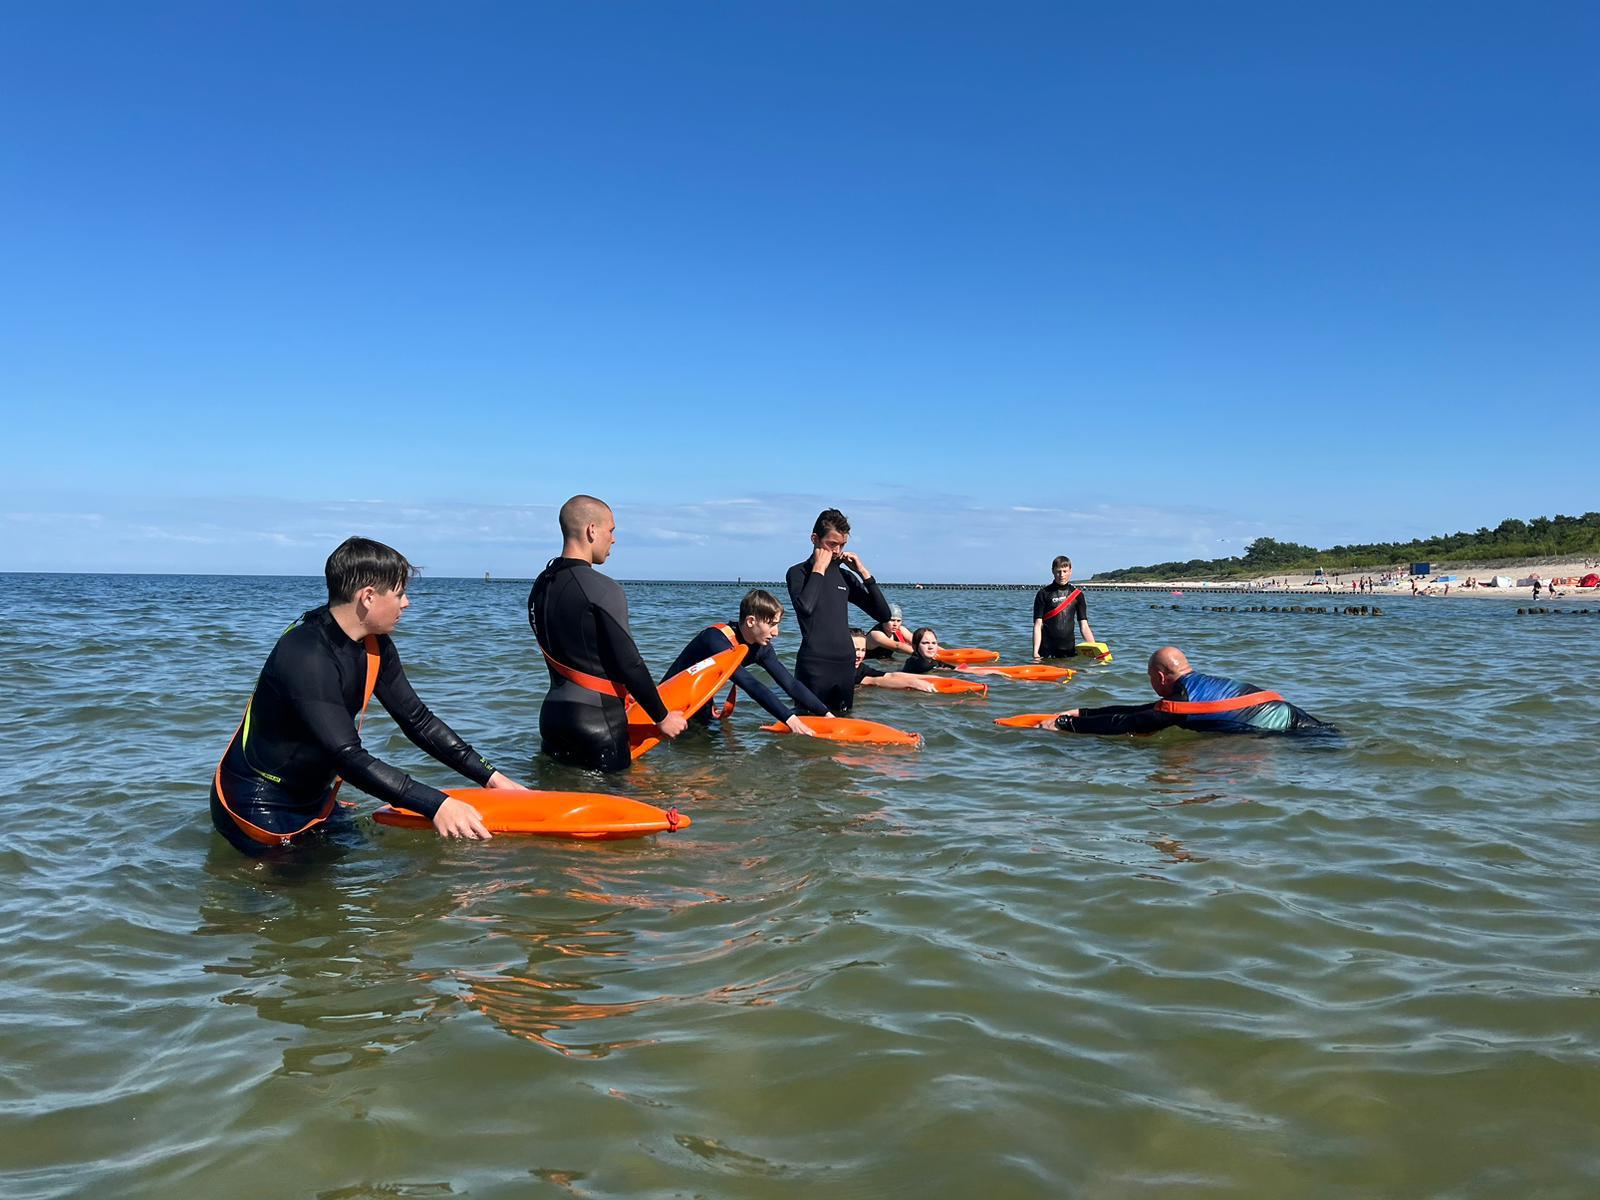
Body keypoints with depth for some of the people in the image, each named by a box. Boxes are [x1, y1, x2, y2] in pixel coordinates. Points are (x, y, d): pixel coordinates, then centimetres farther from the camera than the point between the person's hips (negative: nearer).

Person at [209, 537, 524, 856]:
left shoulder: (374, 646, -2)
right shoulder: (306, 658, -30)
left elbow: (417, 719, 2)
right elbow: (350, 757, -35)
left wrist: (488, 775, -5)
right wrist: (435, 805, -39)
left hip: (312, 798, 8)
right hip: (259, 808, -8)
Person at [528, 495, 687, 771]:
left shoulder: (540, 586, 10)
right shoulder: (603, 591, -16)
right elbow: (628, 664, -16)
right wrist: (662, 718, -4)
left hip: (551, 714, 8)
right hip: (596, 723, -8)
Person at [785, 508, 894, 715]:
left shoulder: (845, 575, 14)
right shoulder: (798, 572, -1)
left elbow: (883, 614, 10)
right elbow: (805, 607, -23)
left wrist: (863, 573, 1)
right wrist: (819, 568, -11)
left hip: (846, 665, 6)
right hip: (813, 665, -6)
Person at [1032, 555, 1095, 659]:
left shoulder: (1077, 594, 9)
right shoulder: (1044, 593, -1)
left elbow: (1084, 625, 6)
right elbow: (1038, 625, -5)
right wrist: (1035, 652, -13)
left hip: (1069, 649, 3)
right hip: (1047, 651, -2)